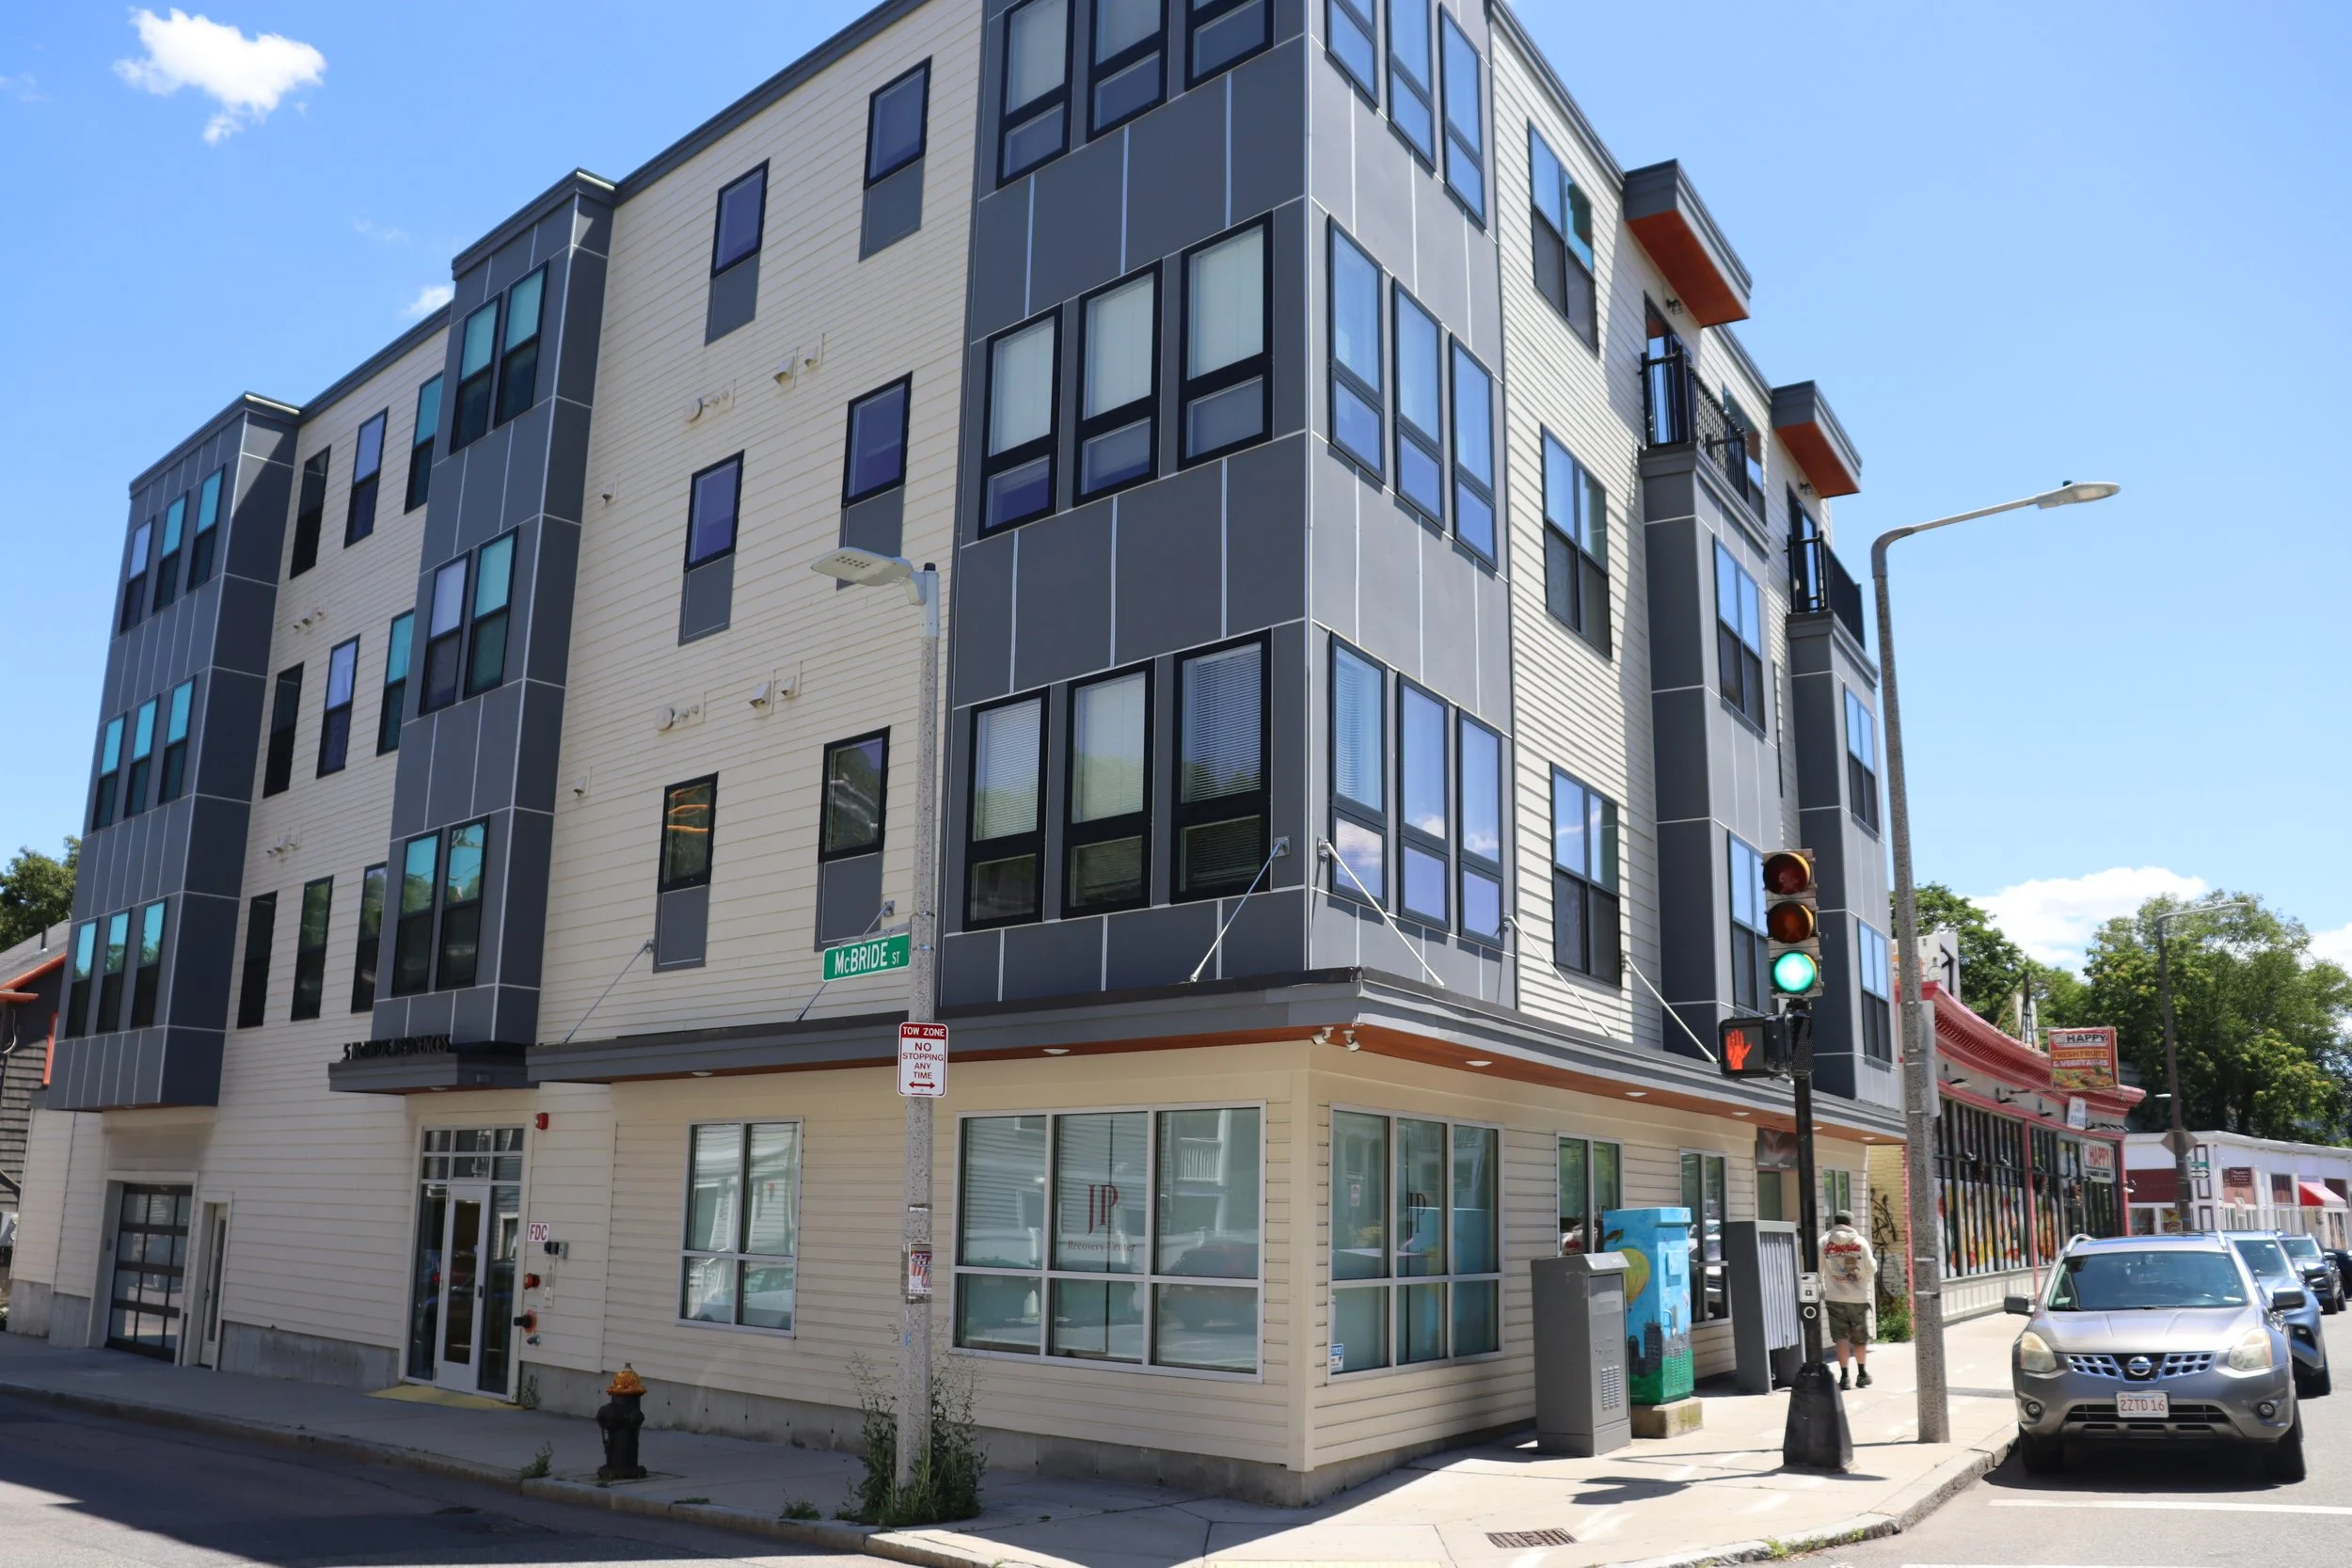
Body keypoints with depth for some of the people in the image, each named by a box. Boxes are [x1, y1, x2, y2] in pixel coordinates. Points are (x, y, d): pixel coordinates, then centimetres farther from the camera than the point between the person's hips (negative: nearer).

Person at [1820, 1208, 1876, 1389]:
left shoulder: (1824, 1242, -1)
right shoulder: (1861, 1242, -3)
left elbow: (1818, 1269, 2)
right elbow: (1871, 1269, -1)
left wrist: (1821, 1288, 19)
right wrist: (1874, 1260, 21)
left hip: (1835, 1297, -1)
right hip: (1859, 1297, 1)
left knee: (1841, 1337, 2)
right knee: (1860, 1337, 16)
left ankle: (1844, 1376, -5)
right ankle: (1862, 1374, 27)